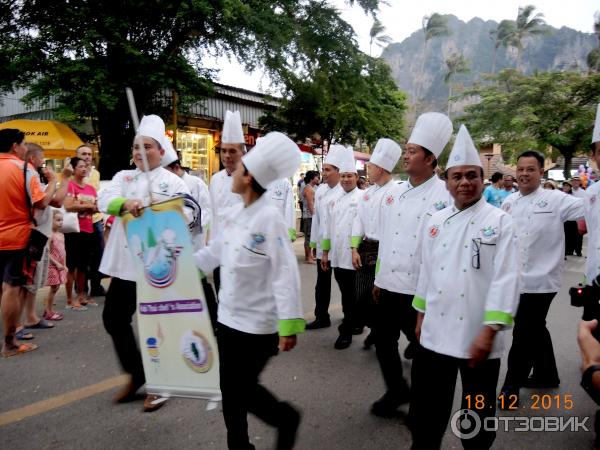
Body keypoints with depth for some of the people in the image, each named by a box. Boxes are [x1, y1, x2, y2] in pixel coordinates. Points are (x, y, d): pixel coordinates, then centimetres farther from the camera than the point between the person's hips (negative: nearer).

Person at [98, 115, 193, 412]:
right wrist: (125, 203, -28)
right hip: (125, 262, 5)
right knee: (113, 317, 10)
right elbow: (105, 200, -7)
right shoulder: (123, 176, 12)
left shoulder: (173, 182, 1)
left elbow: (186, 216, -10)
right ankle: (136, 374, 31)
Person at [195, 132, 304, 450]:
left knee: (244, 388, 4)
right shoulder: (234, 214, 4)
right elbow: (214, 253, 15)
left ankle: (286, 418, 31)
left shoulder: (269, 218, -19)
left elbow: (285, 273, -22)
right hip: (229, 315, 8)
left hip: (257, 322, -7)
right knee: (229, 388, 16)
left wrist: (289, 324, -24)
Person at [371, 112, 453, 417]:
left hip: (421, 289, -6)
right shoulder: (394, 194, 8)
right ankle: (396, 390, 39)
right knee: (384, 342, 15)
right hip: (389, 284, 6)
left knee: (424, 346, 11)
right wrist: (379, 278, 14)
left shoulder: (444, 195, -11)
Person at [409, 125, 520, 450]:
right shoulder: (435, 222, 6)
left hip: (478, 337, -4)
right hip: (435, 332, 4)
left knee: (478, 414, 14)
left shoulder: (500, 222, -8)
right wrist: (421, 315, 14)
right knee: (426, 409, 17)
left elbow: (505, 279, -14)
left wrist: (489, 331, -18)